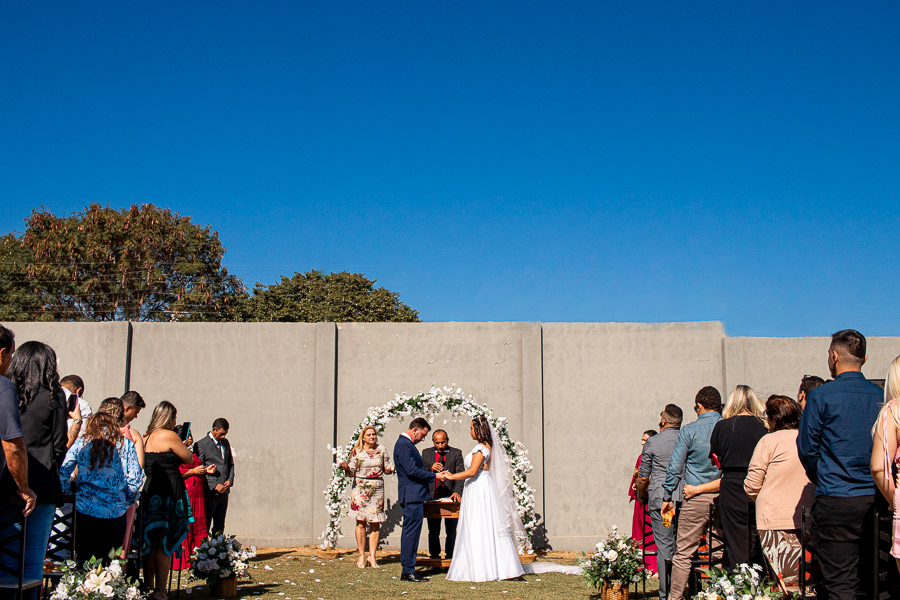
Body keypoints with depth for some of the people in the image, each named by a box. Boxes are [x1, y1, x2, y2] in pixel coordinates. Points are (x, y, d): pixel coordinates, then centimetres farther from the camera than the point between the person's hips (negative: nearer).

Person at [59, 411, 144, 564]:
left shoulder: (81, 443, 5)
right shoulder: (126, 445, 3)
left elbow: (62, 473, -1)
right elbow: (135, 481, -2)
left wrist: (70, 489, 15)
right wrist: (127, 502, 13)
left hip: (84, 511, 1)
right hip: (115, 515, 0)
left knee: (82, 560, 12)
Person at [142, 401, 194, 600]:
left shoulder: (145, 437, 12)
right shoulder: (169, 436, -10)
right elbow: (189, 460, -3)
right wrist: (183, 447, 17)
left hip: (149, 492, 7)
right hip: (168, 493, -7)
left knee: (151, 543, 14)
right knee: (165, 545, -2)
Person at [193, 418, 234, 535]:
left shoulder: (225, 443, 14)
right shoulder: (201, 445, -6)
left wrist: (230, 480, 3)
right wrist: (215, 486, -14)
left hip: (224, 491, 6)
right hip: (210, 491, -6)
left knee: (220, 527, 11)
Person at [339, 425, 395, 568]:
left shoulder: (381, 450, 7)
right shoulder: (357, 452, 2)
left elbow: (387, 469, 11)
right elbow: (352, 472, 2)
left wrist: (393, 467, -9)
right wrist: (346, 468, -19)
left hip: (377, 489, 2)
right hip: (360, 488, -2)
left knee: (375, 523, 2)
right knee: (361, 522, -4)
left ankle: (372, 556, 9)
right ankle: (361, 555, 5)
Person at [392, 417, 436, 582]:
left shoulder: (406, 444, 20)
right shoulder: (404, 445, -14)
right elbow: (412, 471, -20)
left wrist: (431, 472, 16)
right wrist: (434, 476, -13)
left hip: (413, 497, 11)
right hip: (412, 496, -11)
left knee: (410, 534, 12)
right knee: (411, 533, -8)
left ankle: (407, 571, 16)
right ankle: (408, 571, -4)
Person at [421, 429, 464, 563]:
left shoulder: (456, 453, 3)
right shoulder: (426, 453, 11)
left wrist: (457, 492, -22)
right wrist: (430, 469, -14)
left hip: (451, 498, -2)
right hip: (432, 498, 2)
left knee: (451, 532, 4)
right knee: (433, 532, 9)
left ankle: (450, 560, 14)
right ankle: (434, 559, 18)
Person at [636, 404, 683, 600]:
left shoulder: (653, 442, -1)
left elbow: (643, 478, 4)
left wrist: (641, 496, 21)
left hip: (660, 500, -3)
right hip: (686, 499, 3)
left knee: (665, 547, -1)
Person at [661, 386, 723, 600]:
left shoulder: (689, 430, -3)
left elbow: (675, 467, -2)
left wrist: (668, 497, 6)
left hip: (696, 498, -3)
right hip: (725, 499, 3)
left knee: (683, 553, 3)